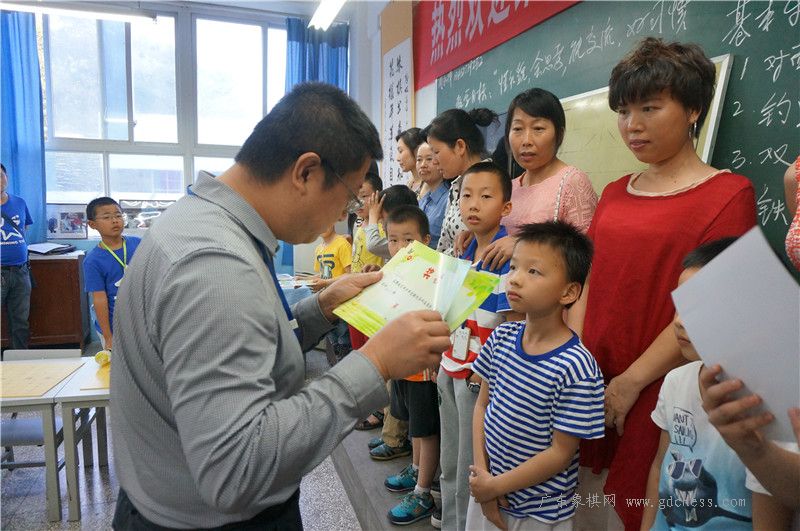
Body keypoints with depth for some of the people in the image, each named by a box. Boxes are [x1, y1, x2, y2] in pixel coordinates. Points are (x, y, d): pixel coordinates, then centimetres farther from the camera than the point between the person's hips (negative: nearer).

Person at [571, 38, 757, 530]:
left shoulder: (727, 192, -6)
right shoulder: (615, 193, 11)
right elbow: (586, 281, 6)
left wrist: (630, 383, -15)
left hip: (657, 393, -5)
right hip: (590, 388, 5)